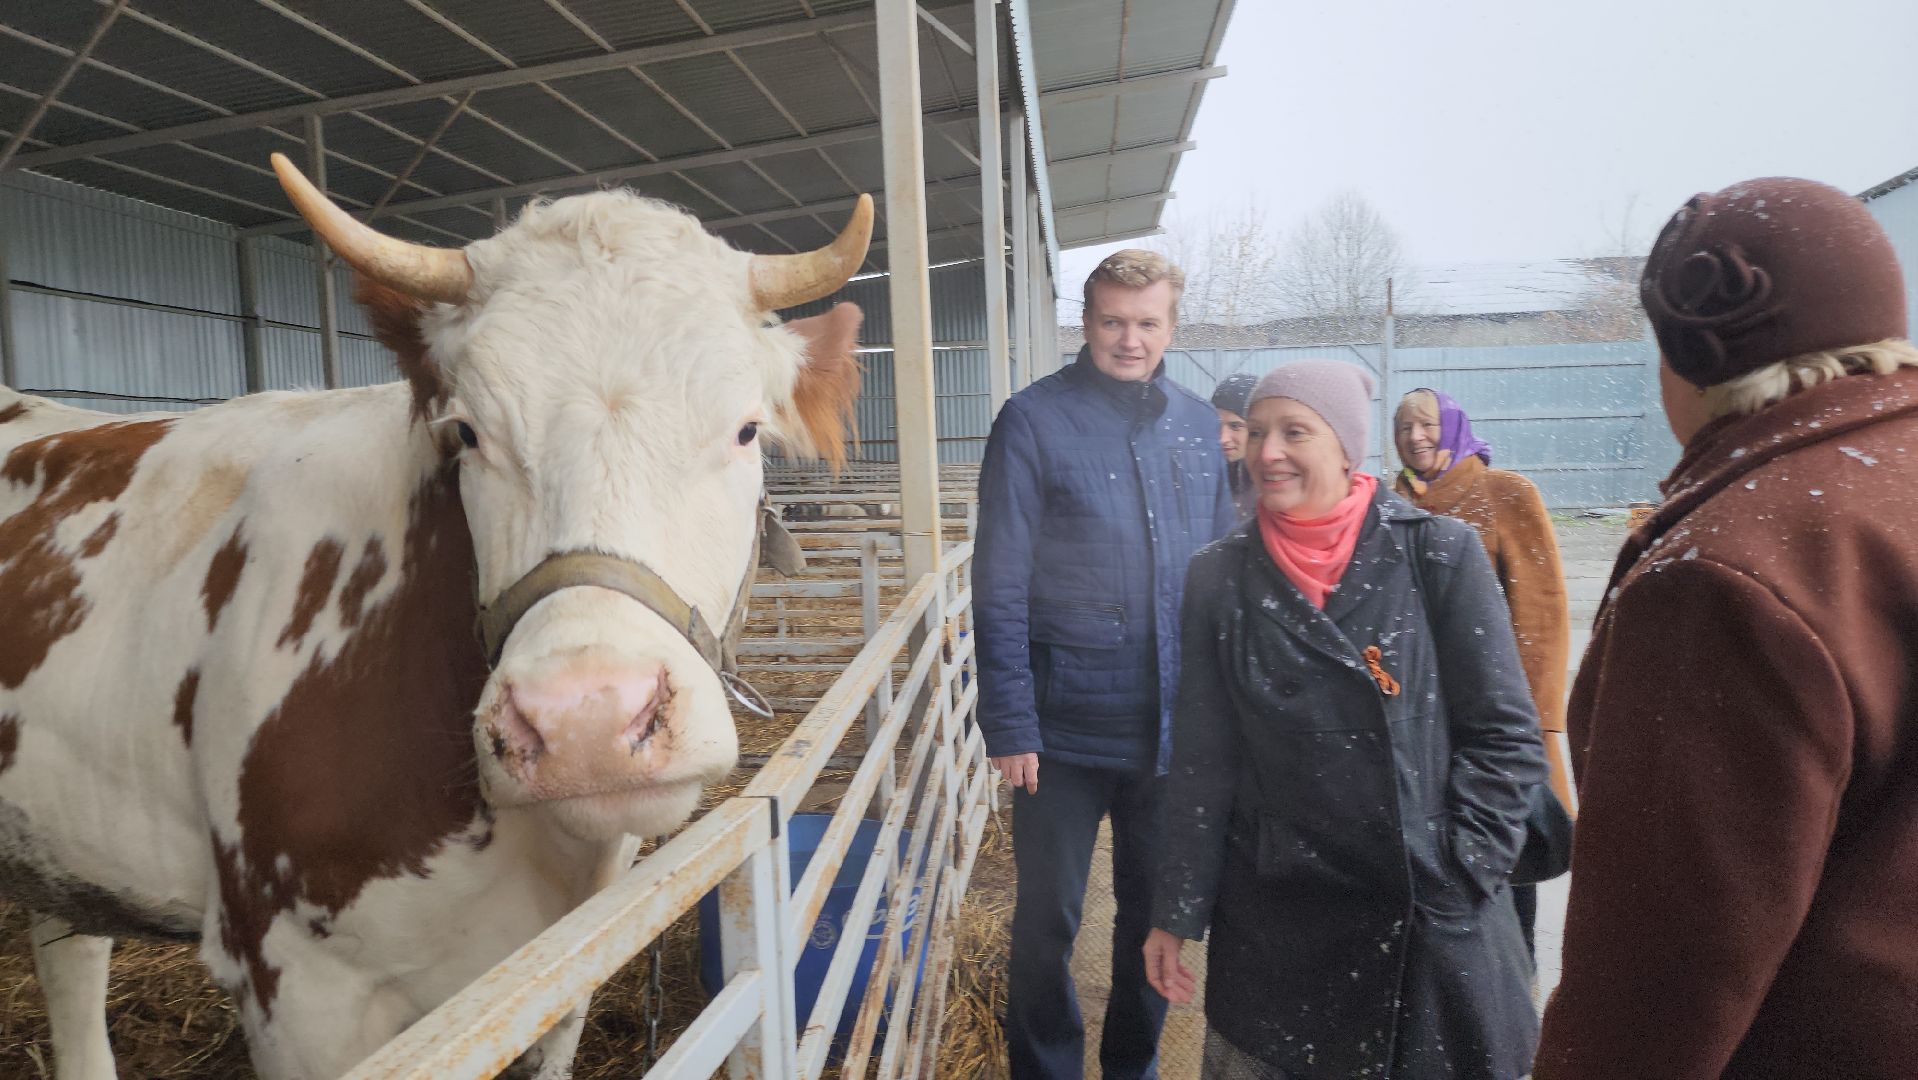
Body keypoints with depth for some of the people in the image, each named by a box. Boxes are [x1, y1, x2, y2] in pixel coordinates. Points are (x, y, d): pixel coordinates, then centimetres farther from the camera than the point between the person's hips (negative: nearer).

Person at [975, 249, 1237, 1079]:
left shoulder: (1196, 424, 5)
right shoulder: (1034, 420, -9)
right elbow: (1000, 587, -11)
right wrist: (1009, 723, -15)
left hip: (1174, 724, 4)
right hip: (1065, 728, -4)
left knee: (1157, 911, 19)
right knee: (1047, 918, 11)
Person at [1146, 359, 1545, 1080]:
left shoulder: (1439, 554, -8)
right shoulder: (1219, 577, -2)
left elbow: (1506, 738, -4)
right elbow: (1202, 763, 1)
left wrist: (1455, 874, -10)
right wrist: (1177, 911, 1)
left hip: (1431, 920, -1)